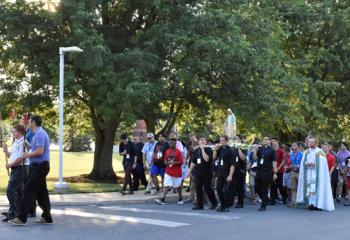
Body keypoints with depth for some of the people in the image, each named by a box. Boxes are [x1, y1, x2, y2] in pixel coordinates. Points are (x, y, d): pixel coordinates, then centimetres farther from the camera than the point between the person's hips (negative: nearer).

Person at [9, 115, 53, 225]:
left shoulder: (39, 134, -15)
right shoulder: (40, 133, 17)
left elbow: (39, 151, -22)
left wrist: (28, 155, -8)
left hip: (40, 166, -10)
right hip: (40, 166, 10)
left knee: (28, 191, -9)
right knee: (41, 192, 11)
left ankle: (22, 218, -8)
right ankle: (47, 217, 14)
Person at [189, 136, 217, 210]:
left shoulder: (208, 149, -5)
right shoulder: (196, 150, 12)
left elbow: (206, 159, -23)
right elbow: (193, 162, 19)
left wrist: (203, 149, -19)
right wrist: (190, 171, 18)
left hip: (207, 172, -6)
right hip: (198, 172, 6)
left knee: (207, 188, -3)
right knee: (198, 188, 3)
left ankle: (214, 203, 15)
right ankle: (199, 205, 10)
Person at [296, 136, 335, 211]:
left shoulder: (320, 152, 1)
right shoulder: (306, 152, 14)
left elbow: (322, 163, -6)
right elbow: (302, 162, 10)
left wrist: (314, 164, -16)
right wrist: (306, 163, -9)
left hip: (317, 173, -4)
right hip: (308, 173, 4)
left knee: (316, 187, -10)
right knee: (309, 187, -3)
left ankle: (318, 203, -9)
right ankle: (311, 203, -1)